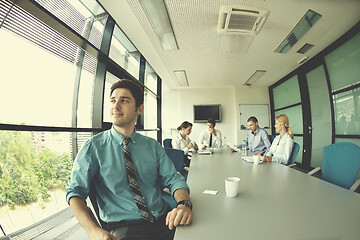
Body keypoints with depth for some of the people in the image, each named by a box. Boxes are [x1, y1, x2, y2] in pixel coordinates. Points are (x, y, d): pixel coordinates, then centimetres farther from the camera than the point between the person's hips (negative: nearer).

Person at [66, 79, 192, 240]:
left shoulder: (153, 146, 6)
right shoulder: (94, 147, -1)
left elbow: (172, 178, 3)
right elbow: (75, 191, -3)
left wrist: (183, 204, -19)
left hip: (163, 221, 4)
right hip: (122, 226, -3)